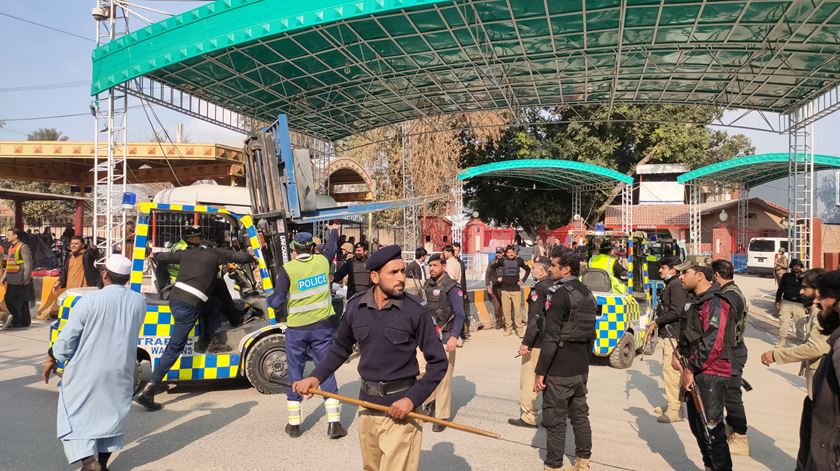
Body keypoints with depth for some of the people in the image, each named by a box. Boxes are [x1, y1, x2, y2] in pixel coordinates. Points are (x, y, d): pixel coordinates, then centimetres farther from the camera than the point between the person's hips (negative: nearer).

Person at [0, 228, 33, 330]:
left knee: (22, 302, -5)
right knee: (8, 300, 9)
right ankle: (17, 321, 16)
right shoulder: (10, 248, 18)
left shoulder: (23, 247, -10)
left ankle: (24, 322, 2)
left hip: (20, 281, -9)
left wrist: (26, 279, -21)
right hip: (11, 281, 9)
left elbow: (28, 264, -17)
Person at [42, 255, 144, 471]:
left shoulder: (90, 300, -18)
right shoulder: (139, 302, -5)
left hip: (88, 370, -4)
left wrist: (53, 357, 6)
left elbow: (68, 335, -10)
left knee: (76, 413, 10)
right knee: (112, 412, 18)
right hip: (122, 370, 4)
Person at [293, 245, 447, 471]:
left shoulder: (416, 312, -12)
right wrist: (316, 377, 2)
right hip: (366, 405, 4)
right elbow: (341, 349, 14)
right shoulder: (355, 306, -1)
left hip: (399, 409, -4)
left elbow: (437, 362, -7)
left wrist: (412, 399, -16)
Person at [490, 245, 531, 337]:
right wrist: (497, 278, 7)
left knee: (518, 310, -5)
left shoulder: (519, 260, 1)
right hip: (505, 289, 1)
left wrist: (523, 280, 6)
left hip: (516, 289, -1)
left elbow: (528, 269, 14)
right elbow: (492, 268, 14)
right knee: (506, 311, 3)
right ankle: (508, 328, 14)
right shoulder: (502, 260, 1)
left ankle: (519, 329, 2)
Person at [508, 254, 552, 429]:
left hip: (537, 343, -8)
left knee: (528, 379, 1)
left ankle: (528, 417, 7)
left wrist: (526, 342, -22)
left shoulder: (540, 288, -17)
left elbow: (535, 318, -23)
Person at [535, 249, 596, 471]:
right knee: (580, 415, 17)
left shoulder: (561, 294, -18)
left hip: (559, 370, -8)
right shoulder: (587, 294, 10)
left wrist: (540, 371, -17)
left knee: (555, 419, 1)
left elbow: (551, 337, -21)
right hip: (581, 369, 9)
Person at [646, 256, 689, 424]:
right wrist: (657, 322, 14)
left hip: (673, 334, -11)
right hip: (668, 334, 11)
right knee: (669, 370, 18)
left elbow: (676, 312, -21)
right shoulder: (671, 285, 19)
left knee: (671, 371, -10)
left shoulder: (677, 285, -13)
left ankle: (675, 411, -7)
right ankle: (673, 404, 29)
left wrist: (657, 322, -15)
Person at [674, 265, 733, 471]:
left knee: (712, 430, -6)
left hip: (711, 375, -10)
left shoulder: (715, 302, -17)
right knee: (697, 425, 18)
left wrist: (691, 369, -19)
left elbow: (713, 343, -24)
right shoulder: (695, 301, 14)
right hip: (695, 374, 10)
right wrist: (678, 353, 6)